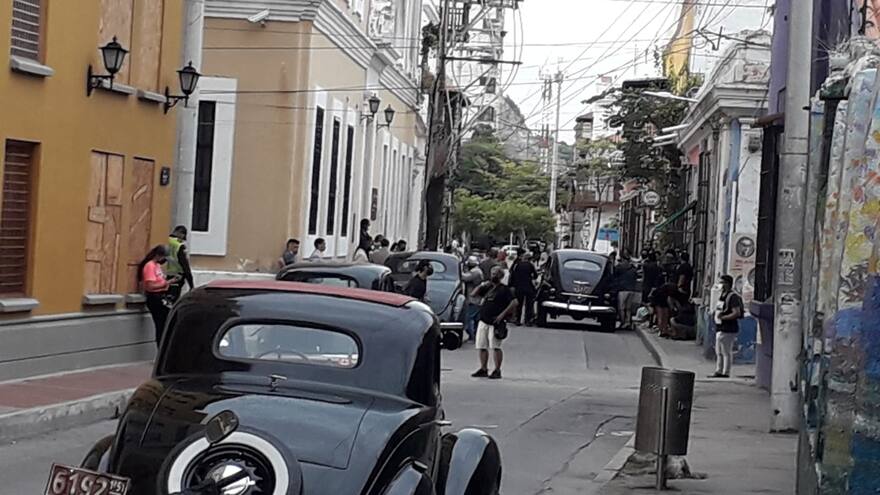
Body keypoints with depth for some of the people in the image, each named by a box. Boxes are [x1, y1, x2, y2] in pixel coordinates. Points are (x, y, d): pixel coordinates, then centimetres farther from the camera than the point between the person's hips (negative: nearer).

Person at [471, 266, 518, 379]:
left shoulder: (504, 289, -3)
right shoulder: (487, 288, 17)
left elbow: (514, 303, -12)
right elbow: (474, 294, 20)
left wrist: (502, 314, -18)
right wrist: (482, 285, 6)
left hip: (495, 323, -7)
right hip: (483, 321, 7)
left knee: (495, 347, -10)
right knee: (482, 347, 7)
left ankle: (497, 371, -5)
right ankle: (483, 369, 15)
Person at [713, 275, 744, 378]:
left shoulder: (732, 296, -14)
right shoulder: (722, 295, 16)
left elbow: (737, 313, -21)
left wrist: (723, 317, -21)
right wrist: (717, 315, 13)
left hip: (728, 329, -10)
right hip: (720, 328, 10)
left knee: (726, 353, -5)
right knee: (718, 352, 14)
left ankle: (725, 373, 0)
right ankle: (718, 372, 21)